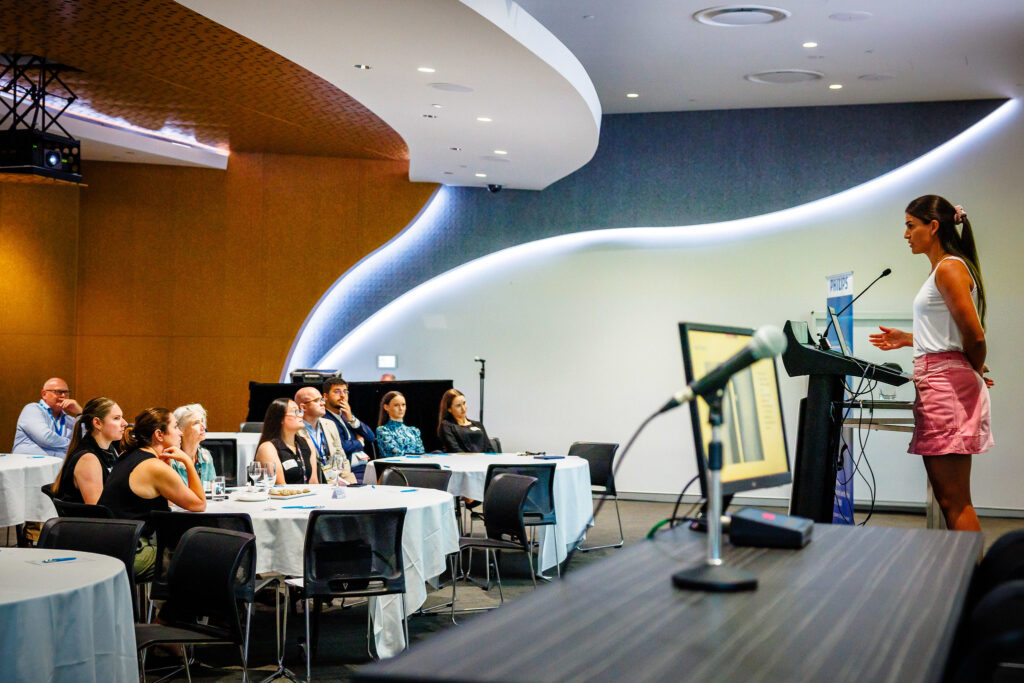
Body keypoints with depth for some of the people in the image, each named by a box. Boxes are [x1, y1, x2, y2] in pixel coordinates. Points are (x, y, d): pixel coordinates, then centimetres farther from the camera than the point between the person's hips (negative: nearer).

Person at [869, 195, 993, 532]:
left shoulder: (950, 268, -12)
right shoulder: (940, 270, 19)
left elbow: (974, 336, -16)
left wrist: (977, 372, 1)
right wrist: (907, 339, 22)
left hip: (947, 381, -10)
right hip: (934, 384, 10)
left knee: (955, 501, -9)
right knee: (947, 497, 11)